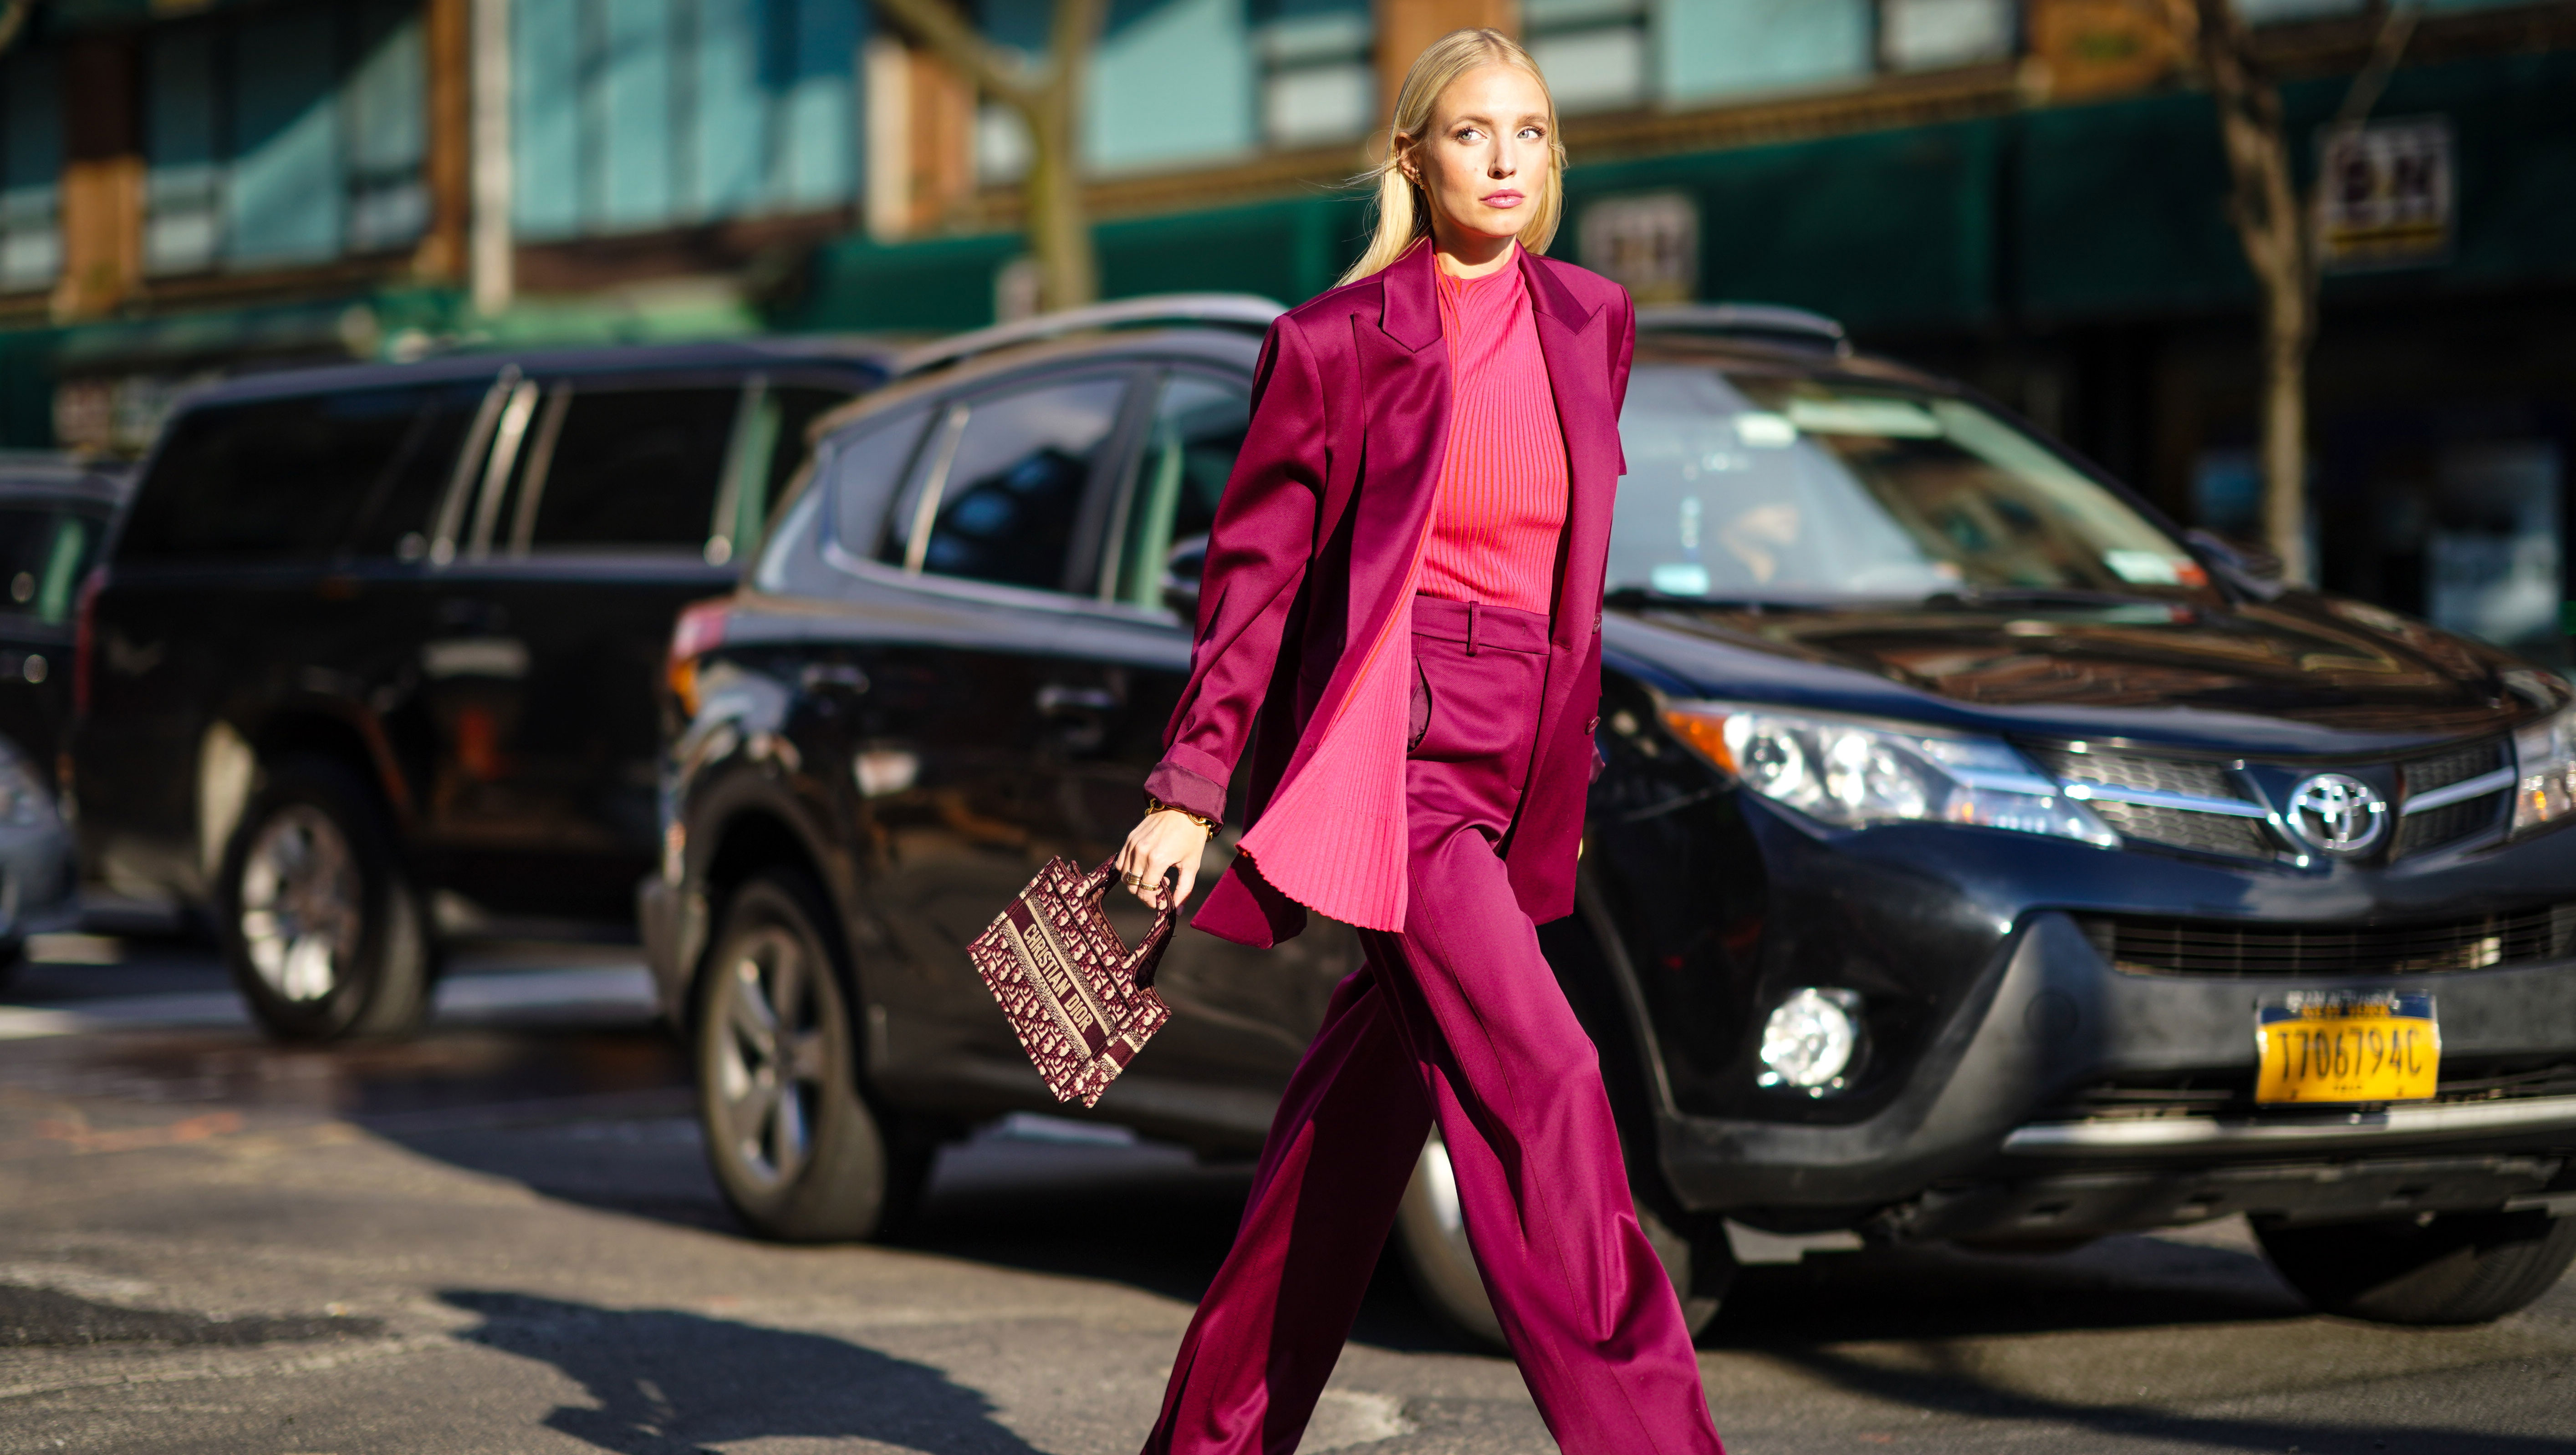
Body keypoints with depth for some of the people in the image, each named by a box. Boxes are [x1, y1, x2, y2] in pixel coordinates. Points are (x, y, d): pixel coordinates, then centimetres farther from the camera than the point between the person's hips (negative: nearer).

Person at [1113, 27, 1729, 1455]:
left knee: (1361, 1118, 11)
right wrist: (1187, 790, -4)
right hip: (1387, 747, -6)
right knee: (1537, 1079, -17)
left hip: (1511, 768, 6)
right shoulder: (1336, 342, -5)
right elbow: (1254, 569, -2)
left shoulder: (1590, 323, 10)